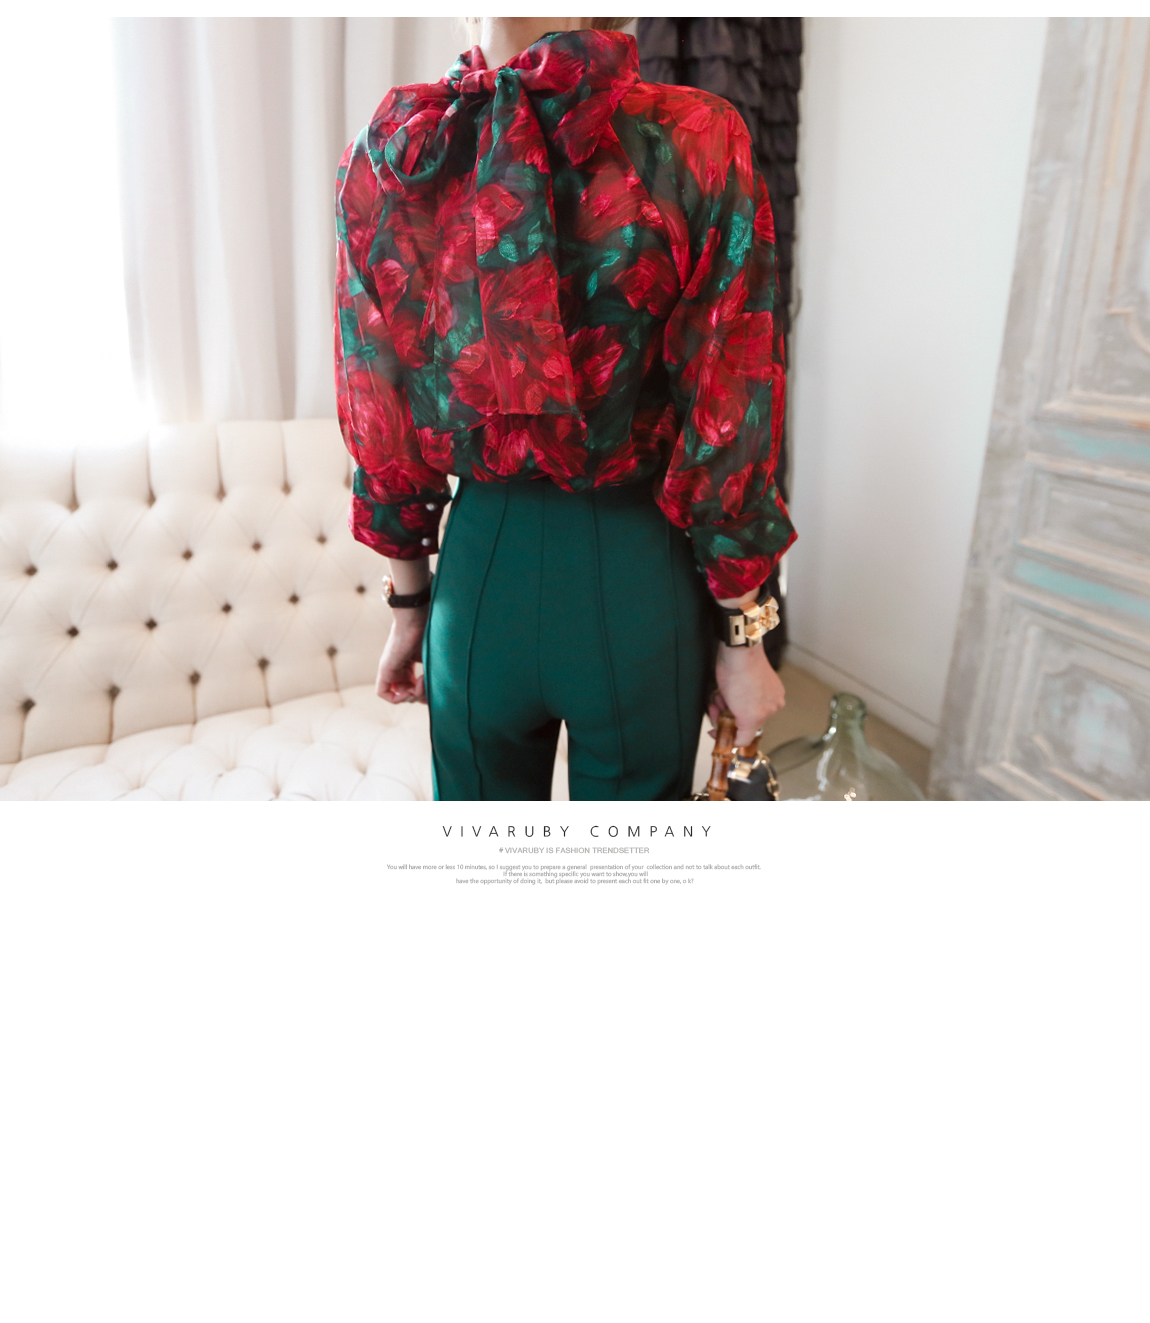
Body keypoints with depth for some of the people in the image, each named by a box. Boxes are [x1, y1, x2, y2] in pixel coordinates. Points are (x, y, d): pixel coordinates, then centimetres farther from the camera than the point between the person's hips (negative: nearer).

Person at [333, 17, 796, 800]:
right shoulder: (696, 140, -12)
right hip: (636, 574, -2)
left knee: (480, 793, 24)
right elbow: (728, 420, -12)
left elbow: (378, 413, 0)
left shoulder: (393, 146, -4)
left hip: (481, 568, 3)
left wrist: (409, 604, 11)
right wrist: (742, 637, -1)